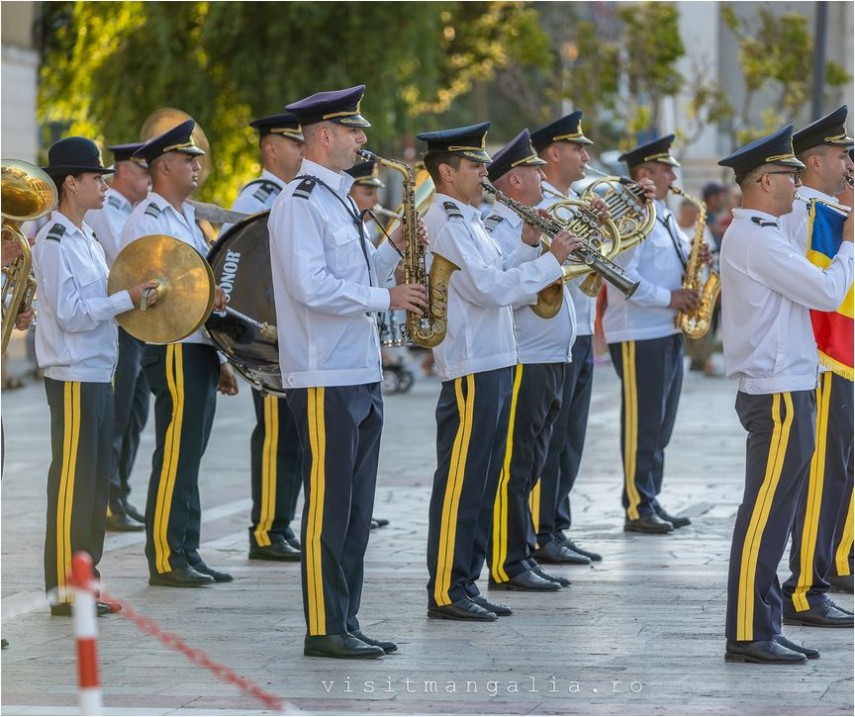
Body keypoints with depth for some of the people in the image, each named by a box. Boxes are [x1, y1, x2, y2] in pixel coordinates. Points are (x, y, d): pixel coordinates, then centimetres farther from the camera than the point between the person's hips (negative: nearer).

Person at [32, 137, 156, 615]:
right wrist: (128, 299, -21)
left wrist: (135, 297, 8)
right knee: (72, 481, -5)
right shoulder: (54, 243, -13)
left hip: (99, 373, 9)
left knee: (96, 481, 12)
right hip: (73, 377, -9)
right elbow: (70, 314, -18)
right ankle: (63, 589, 0)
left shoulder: (87, 239, 16)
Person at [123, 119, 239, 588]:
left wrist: (219, 360, 22)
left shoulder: (185, 218, 21)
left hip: (200, 349, 9)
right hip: (174, 350, -9)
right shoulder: (146, 220, -8)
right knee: (175, 458, -8)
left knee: (187, 459, 10)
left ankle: (187, 556, 14)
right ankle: (165, 560, -4)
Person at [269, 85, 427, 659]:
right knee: (328, 508, -5)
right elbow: (313, 289, -23)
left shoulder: (338, 199, 17)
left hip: (361, 374, 10)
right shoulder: (300, 202, -13)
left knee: (355, 509, 11)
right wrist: (386, 298, -16)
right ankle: (324, 629, 0)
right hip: (325, 379, -10)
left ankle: (346, 624, 16)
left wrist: (393, 250, 8)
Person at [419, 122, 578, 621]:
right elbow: (487, 288, -21)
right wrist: (551, 261, -17)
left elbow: (498, 280, 18)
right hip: (470, 369, -10)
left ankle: (466, 584, 17)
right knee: (460, 481, -7)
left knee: (483, 481, 12)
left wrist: (529, 247, 5)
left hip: (496, 364, 10)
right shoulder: (445, 224, -13)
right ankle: (445, 593, -4)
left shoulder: (468, 221, 19)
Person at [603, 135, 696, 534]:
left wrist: (694, 259, 3)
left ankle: (651, 501, 19)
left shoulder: (665, 218, 17)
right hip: (637, 334, -10)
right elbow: (624, 277, -21)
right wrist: (669, 297, -20)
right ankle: (637, 509, -1)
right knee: (641, 425, -5)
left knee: (660, 425, 12)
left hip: (668, 332, 10)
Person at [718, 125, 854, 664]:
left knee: (772, 516, 13)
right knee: (765, 517, -8)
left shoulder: (750, 234, 17)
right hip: (780, 396, -11)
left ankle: (764, 627, 18)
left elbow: (808, 290, 18)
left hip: (779, 391, 11)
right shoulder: (758, 240, -17)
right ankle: (747, 635, -5)